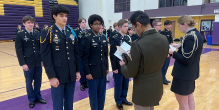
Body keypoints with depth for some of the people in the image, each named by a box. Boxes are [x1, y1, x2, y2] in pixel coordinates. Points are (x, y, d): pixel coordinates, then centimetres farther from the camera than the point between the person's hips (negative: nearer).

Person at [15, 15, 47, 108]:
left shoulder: (38, 34, 7)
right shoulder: (20, 35, -3)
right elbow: (19, 51, -7)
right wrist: (23, 64, -12)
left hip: (38, 62, 3)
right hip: (28, 63, -3)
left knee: (38, 81, 12)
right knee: (29, 82, 10)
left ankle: (38, 96, 31)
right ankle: (31, 99, 26)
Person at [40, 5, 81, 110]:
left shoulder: (71, 32, 8)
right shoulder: (48, 33, -6)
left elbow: (76, 53, 9)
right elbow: (46, 56, -10)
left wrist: (78, 70, 6)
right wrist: (52, 76, -13)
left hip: (72, 74, 4)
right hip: (57, 75, -4)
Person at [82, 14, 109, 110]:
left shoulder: (103, 38, 9)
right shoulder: (88, 38, -9)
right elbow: (85, 57, -11)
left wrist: (107, 68, 12)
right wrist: (87, 72, -13)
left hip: (102, 71, 6)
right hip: (93, 71, -5)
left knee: (102, 94, 14)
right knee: (93, 94, 9)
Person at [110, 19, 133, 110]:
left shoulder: (128, 38, 7)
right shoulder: (115, 38, -13)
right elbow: (112, 54, -14)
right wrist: (114, 67, -15)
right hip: (119, 66, -6)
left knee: (125, 84, 16)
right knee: (118, 85, 9)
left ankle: (123, 99, 35)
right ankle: (118, 101, 28)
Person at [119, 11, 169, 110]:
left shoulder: (138, 44, -28)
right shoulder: (164, 39, -5)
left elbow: (130, 73, -19)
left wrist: (123, 65, 1)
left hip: (143, 89, -6)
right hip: (157, 86, 7)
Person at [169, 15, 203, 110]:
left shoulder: (189, 37, -22)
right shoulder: (197, 34, 7)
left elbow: (186, 60, -23)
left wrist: (173, 52, -12)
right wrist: (179, 47, 9)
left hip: (184, 74, -10)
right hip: (192, 72, 10)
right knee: (190, 98, 21)